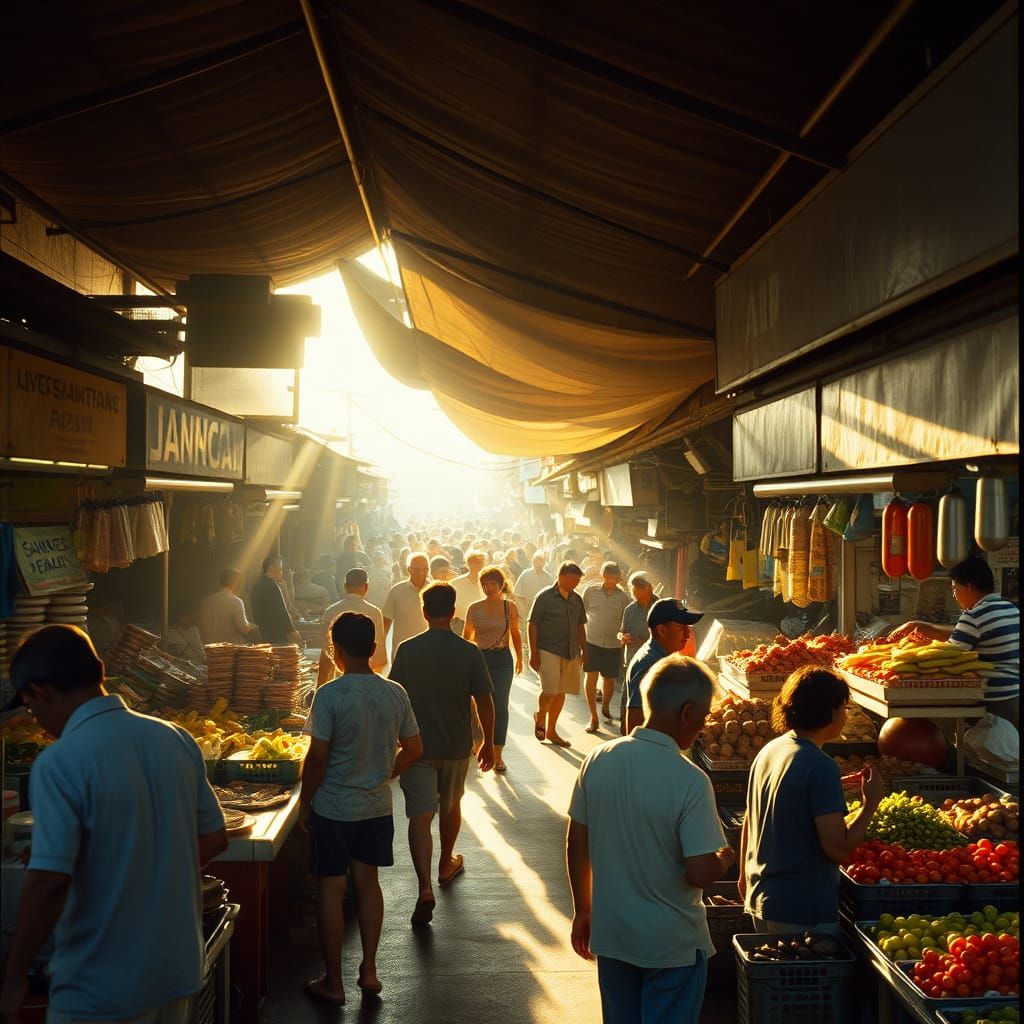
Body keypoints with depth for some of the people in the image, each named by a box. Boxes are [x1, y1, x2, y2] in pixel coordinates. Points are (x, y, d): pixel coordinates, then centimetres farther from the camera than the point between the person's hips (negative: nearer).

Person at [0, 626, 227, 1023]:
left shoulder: (59, 763, -20)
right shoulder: (177, 740, -1)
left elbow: (49, 882, -23)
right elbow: (214, 840, 6)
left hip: (101, 991, -6)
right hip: (178, 969, 6)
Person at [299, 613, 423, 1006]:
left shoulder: (329, 695, -19)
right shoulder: (395, 694, -4)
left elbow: (318, 757, -17)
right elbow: (413, 750, 3)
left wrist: (304, 803, -4)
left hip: (334, 808, -4)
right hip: (378, 807, 5)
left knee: (331, 889, 7)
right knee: (367, 882, 18)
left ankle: (333, 982, 16)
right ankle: (369, 971, 25)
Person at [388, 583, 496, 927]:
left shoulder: (407, 650, -8)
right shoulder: (469, 653, -9)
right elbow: (484, 701, -7)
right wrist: (488, 741, 6)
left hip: (417, 745, -1)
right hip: (457, 746, 1)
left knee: (420, 815, -3)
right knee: (451, 805, 23)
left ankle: (425, 888, -17)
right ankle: (447, 865, 43)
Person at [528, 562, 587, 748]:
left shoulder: (576, 599, 11)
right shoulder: (545, 596, -6)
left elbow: (580, 626, 19)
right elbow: (533, 625, -6)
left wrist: (584, 650, 14)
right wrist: (533, 653, -10)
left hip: (571, 653, 6)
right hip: (548, 650, -6)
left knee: (561, 692, 10)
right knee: (550, 690, -14)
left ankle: (551, 731, 23)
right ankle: (539, 717, 16)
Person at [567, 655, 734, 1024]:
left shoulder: (598, 759, -8)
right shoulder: (690, 781, -24)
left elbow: (576, 846, 1)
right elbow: (699, 874, -24)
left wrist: (583, 910, 14)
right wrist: (723, 861, -1)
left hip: (610, 934, 5)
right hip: (672, 944, -5)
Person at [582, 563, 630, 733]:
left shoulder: (623, 597, 1)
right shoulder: (590, 591, 0)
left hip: (613, 644, 1)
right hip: (592, 642, -1)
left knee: (609, 679, 11)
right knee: (590, 675, -11)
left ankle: (605, 707, 41)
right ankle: (593, 718, -4)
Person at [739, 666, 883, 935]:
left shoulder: (768, 751, 5)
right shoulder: (820, 766, -20)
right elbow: (838, 848, -23)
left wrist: (745, 876, 27)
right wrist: (870, 803, -11)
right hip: (804, 913, -8)